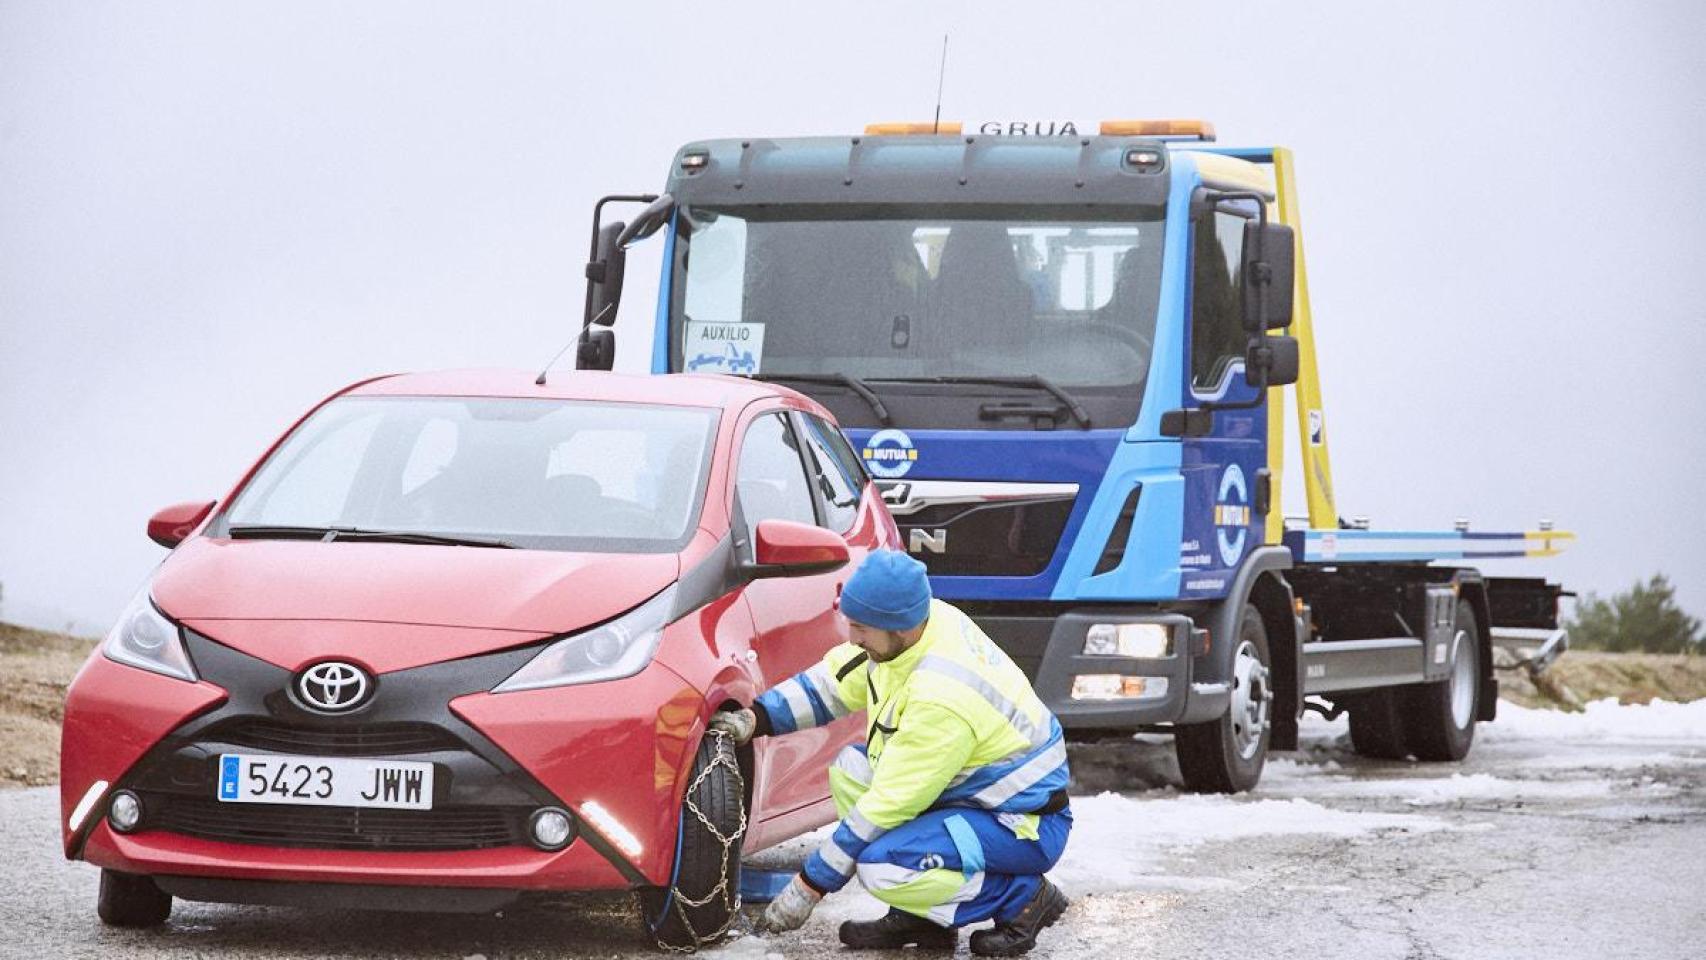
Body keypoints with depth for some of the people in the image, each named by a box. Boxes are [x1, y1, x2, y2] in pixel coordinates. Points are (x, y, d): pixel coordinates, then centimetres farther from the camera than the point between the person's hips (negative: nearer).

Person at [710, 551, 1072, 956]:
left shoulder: (940, 697, -32)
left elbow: (890, 805, -25)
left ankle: (1022, 898, -6)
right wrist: (757, 719, -1)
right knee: (850, 768, 5)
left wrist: (810, 887, -18)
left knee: (883, 868, -27)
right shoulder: (909, 629, -7)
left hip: (1026, 827, -10)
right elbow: (832, 681, 11)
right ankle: (920, 917, 5)